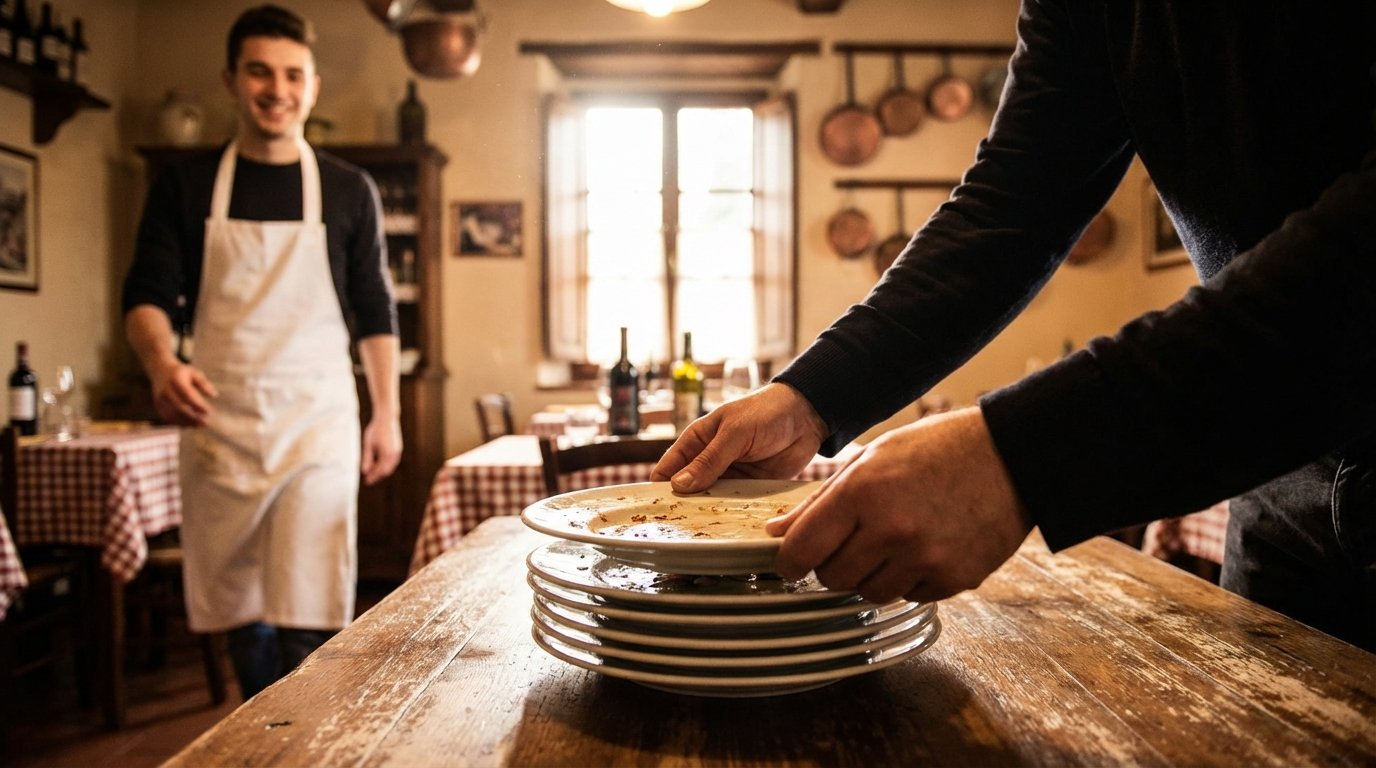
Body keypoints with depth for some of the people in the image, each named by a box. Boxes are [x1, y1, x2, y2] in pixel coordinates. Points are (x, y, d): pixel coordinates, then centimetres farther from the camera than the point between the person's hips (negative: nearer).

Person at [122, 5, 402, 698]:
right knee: (241, 618, 10)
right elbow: (147, 294, 2)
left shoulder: (348, 191, 7)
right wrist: (161, 364, -20)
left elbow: (375, 313, 9)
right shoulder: (186, 186, 7)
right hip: (218, 425, 2)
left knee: (309, 627, -8)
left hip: (317, 422, -1)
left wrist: (388, 414, 4)